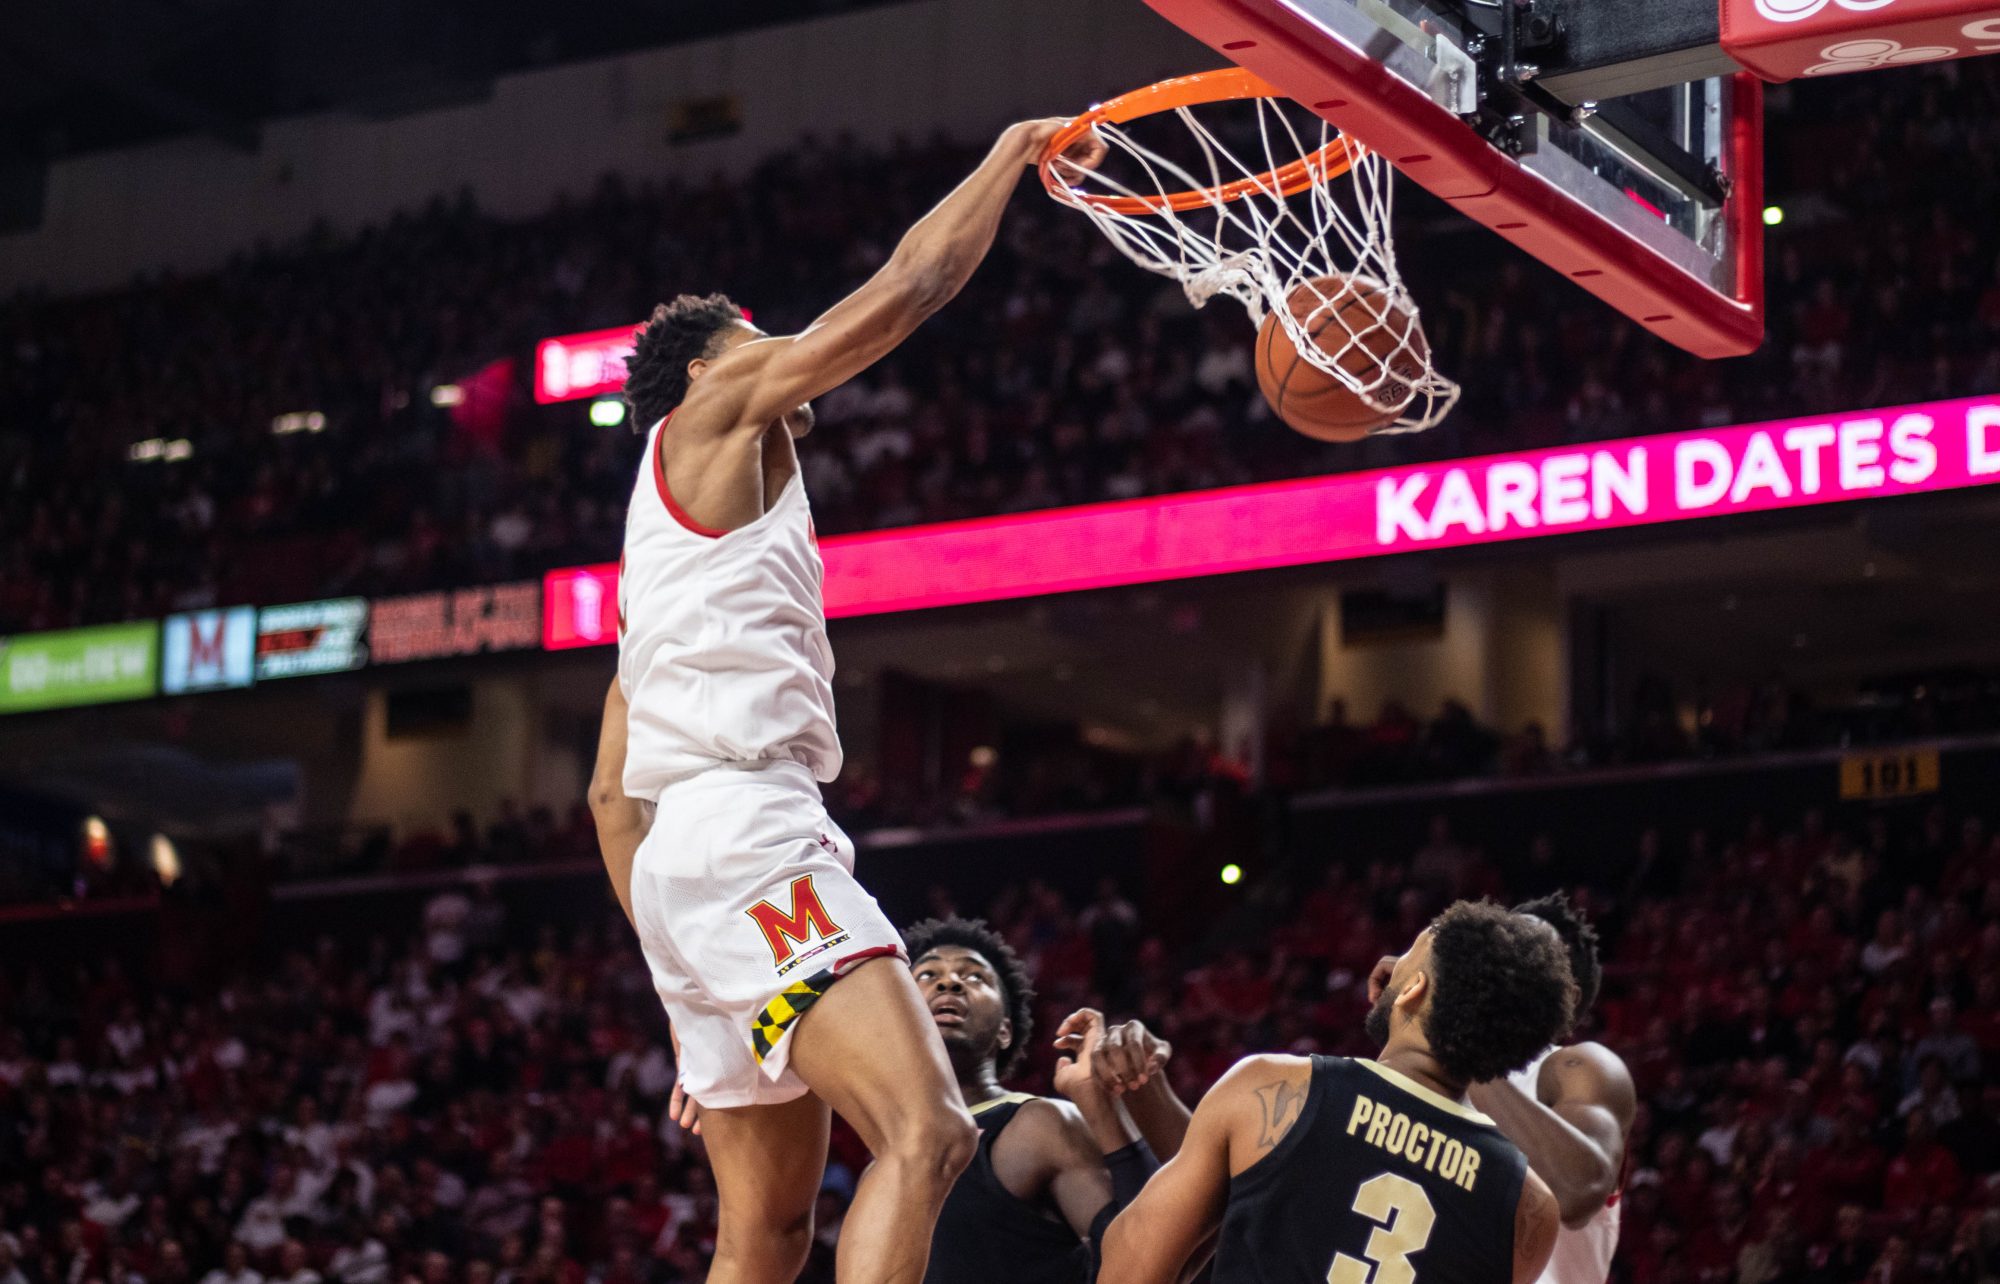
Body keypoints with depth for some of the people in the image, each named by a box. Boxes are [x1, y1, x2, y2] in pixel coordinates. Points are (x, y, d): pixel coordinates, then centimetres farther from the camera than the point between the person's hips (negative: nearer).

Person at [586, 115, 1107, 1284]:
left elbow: (611, 792, 28)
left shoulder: (671, 527, 30)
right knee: (927, 1133, -23)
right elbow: (909, 288, 0)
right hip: (746, 834, -10)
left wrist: (685, 992, 25)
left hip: (683, 856, 10)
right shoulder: (711, 413, 7)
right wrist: (1017, 149, 14)